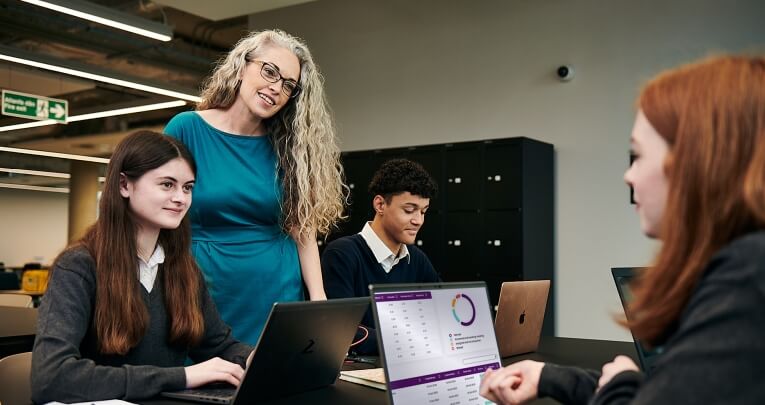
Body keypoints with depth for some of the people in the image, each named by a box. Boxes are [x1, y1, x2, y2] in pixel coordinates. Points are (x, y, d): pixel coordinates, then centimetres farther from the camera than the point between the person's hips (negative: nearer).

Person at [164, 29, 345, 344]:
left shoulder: (287, 147, 2)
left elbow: (303, 227, 1)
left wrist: (318, 298, -7)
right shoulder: (187, 128, -4)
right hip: (206, 293, -2)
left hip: (278, 294, 2)